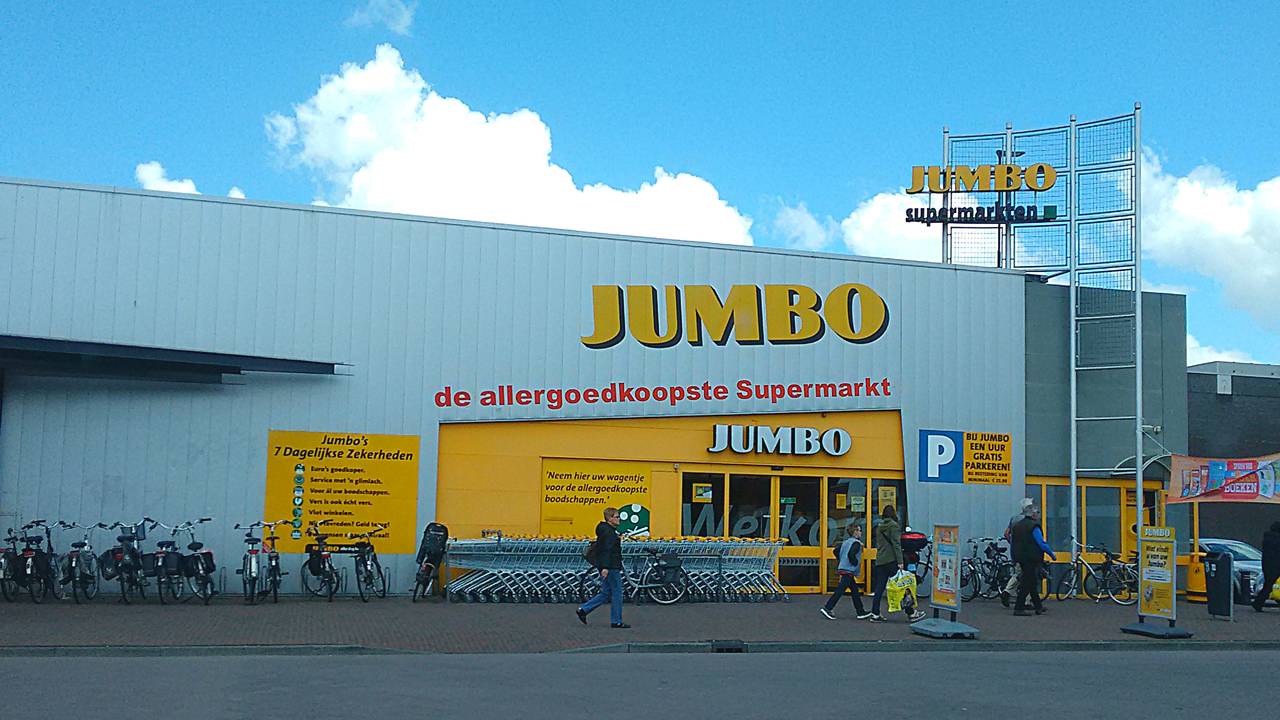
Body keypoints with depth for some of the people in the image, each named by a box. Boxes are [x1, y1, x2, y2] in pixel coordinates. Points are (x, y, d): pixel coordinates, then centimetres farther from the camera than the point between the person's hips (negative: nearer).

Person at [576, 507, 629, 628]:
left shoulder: (609, 530, 18)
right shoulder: (608, 532, -15)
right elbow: (606, 550, -23)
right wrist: (605, 567, -29)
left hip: (608, 567, 10)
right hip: (611, 568, -10)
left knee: (606, 593, 12)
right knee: (616, 593, -2)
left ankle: (583, 609, 9)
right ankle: (616, 621, 4)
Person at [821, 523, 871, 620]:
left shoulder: (846, 541, 14)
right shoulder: (856, 543, -12)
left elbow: (836, 552, 15)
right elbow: (851, 555, -26)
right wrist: (856, 564, -13)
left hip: (843, 568, 10)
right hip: (849, 571, -10)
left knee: (854, 590, 14)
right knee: (840, 590, -9)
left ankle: (861, 612, 18)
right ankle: (827, 608, -10)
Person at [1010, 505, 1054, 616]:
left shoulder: (1017, 525, 12)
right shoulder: (1033, 527, -14)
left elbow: (1012, 542, 16)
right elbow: (1042, 544, -17)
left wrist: (1017, 560, 23)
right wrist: (1051, 554, -2)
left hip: (1021, 559, 9)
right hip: (1031, 560, -9)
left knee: (1032, 582, 17)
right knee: (1027, 583, -5)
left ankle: (1038, 606, 27)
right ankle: (1019, 608, -7)